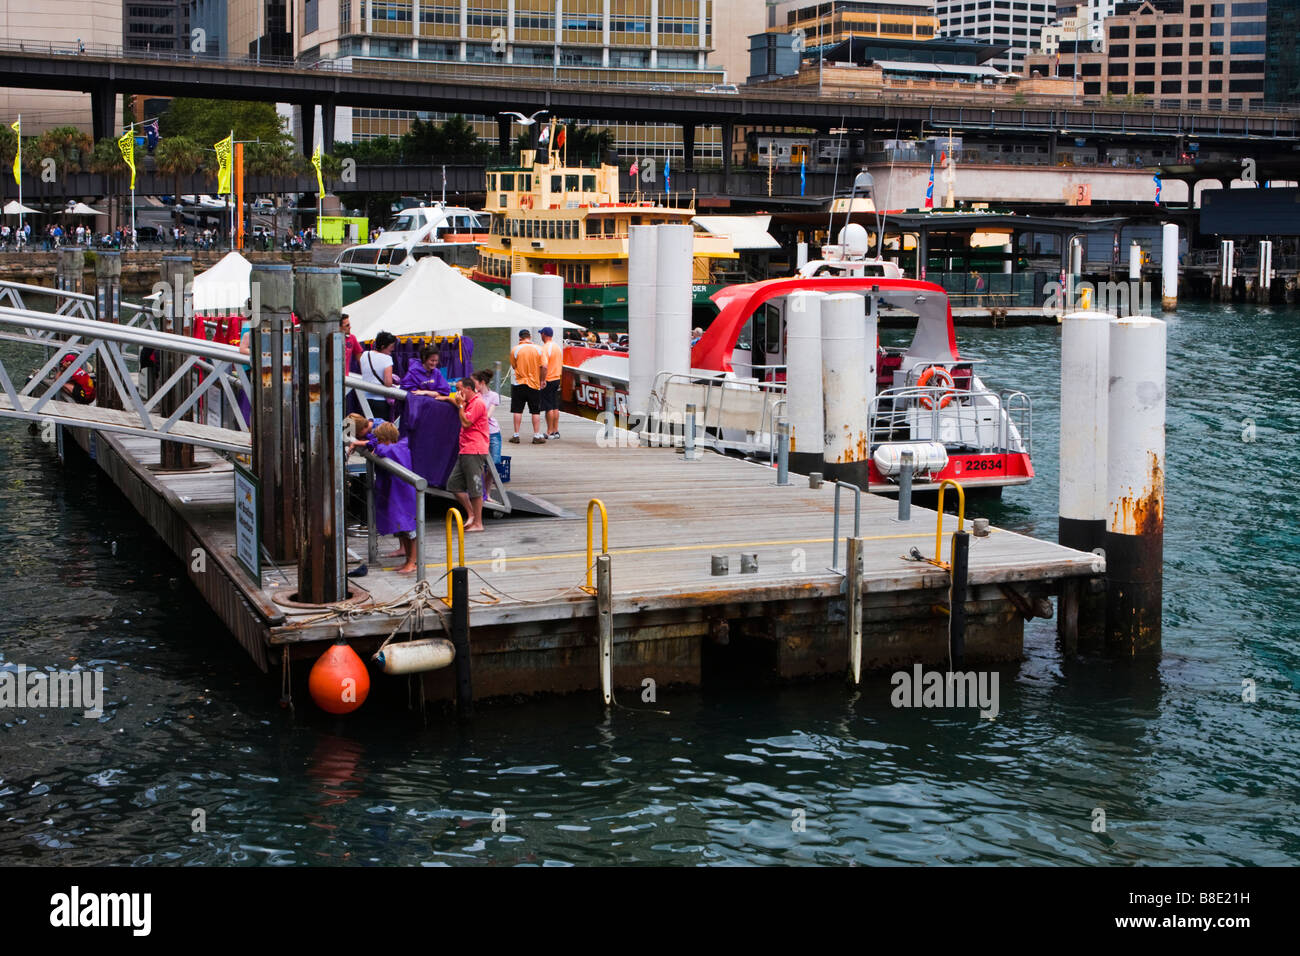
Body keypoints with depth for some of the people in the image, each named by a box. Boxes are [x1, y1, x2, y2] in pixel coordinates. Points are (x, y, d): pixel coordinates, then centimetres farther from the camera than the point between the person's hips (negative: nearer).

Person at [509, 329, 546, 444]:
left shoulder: (515, 350, -5)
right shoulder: (538, 349, -5)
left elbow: (513, 366, 4)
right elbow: (544, 367, -7)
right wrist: (542, 380, 4)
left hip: (519, 384, 0)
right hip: (534, 384, 0)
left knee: (517, 411, 6)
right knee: (535, 412, 6)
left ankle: (516, 435, 7)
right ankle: (537, 436, 5)